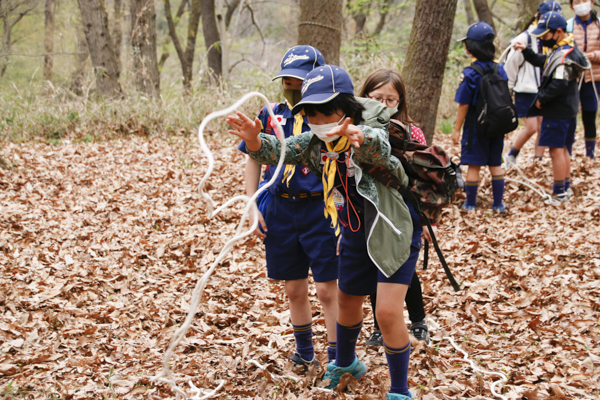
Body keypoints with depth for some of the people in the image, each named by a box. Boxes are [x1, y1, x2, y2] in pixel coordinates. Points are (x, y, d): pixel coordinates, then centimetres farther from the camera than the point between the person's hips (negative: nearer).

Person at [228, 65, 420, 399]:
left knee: (388, 313, -15)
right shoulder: (317, 141, -3)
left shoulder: (372, 131, -24)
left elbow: (378, 147, -46)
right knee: (347, 301, 23)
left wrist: (358, 138, -71)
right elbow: (278, 152, -11)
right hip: (355, 236, 7)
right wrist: (255, 140, -34)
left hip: (394, 232, -7)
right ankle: (346, 363, 51)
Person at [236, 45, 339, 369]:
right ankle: (304, 350, 33)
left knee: (328, 289, -3)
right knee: (293, 289, 15)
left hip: (320, 209, -4)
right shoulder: (271, 115, 5)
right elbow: (254, 159, 13)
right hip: (279, 210, 4)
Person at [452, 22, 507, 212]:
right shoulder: (500, 70, 0)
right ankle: (498, 204, 17)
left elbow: (464, 105, -14)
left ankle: (470, 204, 13)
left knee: (473, 165, 4)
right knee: (496, 164, 13)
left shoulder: (470, 74, -17)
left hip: (476, 125, -5)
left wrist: (456, 130, -5)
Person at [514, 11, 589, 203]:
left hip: (558, 112, -10)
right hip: (568, 109, 10)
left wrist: (541, 98, -15)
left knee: (556, 151, -3)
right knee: (564, 150, 17)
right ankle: (564, 189, 26)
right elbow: (542, 62, 23)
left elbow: (559, 85, -28)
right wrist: (525, 51, 10)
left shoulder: (564, 56, -23)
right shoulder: (566, 48, 10)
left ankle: (559, 194, 3)